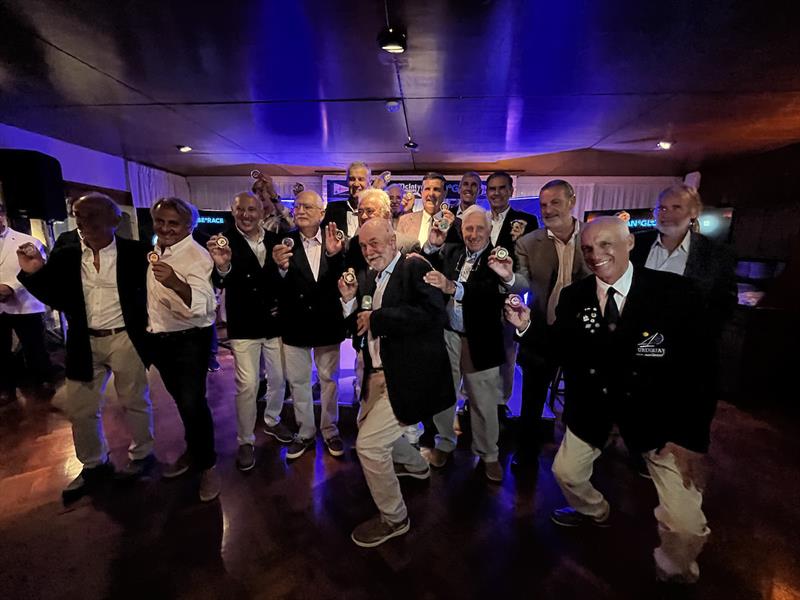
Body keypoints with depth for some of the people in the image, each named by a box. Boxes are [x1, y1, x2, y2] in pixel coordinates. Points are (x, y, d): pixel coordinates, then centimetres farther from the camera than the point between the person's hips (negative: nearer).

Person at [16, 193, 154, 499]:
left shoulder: (133, 251, -11)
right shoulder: (66, 248, -2)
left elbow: (149, 288, -8)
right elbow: (57, 297, 1)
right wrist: (33, 272, -16)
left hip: (124, 338, -4)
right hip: (84, 341, 4)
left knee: (135, 401, 12)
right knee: (79, 408, 15)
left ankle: (141, 454, 34)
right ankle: (94, 465, 36)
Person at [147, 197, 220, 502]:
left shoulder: (197, 256, -20)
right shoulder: (156, 250, 4)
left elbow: (204, 304, -37)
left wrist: (176, 284, -55)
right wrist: (147, 329, 22)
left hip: (189, 340, -8)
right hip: (160, 338, 8)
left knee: (193, 402, -3)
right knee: (181, 400, 21)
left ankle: (207, 464, 18)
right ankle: (192, 450, 41)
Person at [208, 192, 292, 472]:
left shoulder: (274, 240, 1)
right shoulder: (224, 240, -9)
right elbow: (219, 283, -21)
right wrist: (222, 267, -40)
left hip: (275, 322, 4)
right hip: (244, 326, -3)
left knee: (278, 378, 16)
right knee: (247, 385, 2)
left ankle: (272, 421, 41)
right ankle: (245, 440, 23)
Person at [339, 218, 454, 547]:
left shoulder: (416, 268, -13)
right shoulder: (371, 281, 11)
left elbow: (434, 314, -29)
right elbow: (360, 329, 11)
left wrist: (377, 318, -24)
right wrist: (350, 300, -6)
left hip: (408, 376, -10)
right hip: (379, 375, 10)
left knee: (369, 443, -10)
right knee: (367, 426, 28)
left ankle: (393, 518, 18)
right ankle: (415, 463, 55)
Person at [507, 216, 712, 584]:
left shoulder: (674, 291, -14)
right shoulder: (573, 297, -7)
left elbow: (701, 366, -11)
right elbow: (559, 356, -5)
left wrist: (690, 437, -13)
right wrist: (526, 327, -22)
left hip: (658, 410, -2)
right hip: (592, 405, 3)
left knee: (684, 524, -7)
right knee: (566, 472, 18)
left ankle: (674, 573, 31)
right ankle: (594, 511, 55)